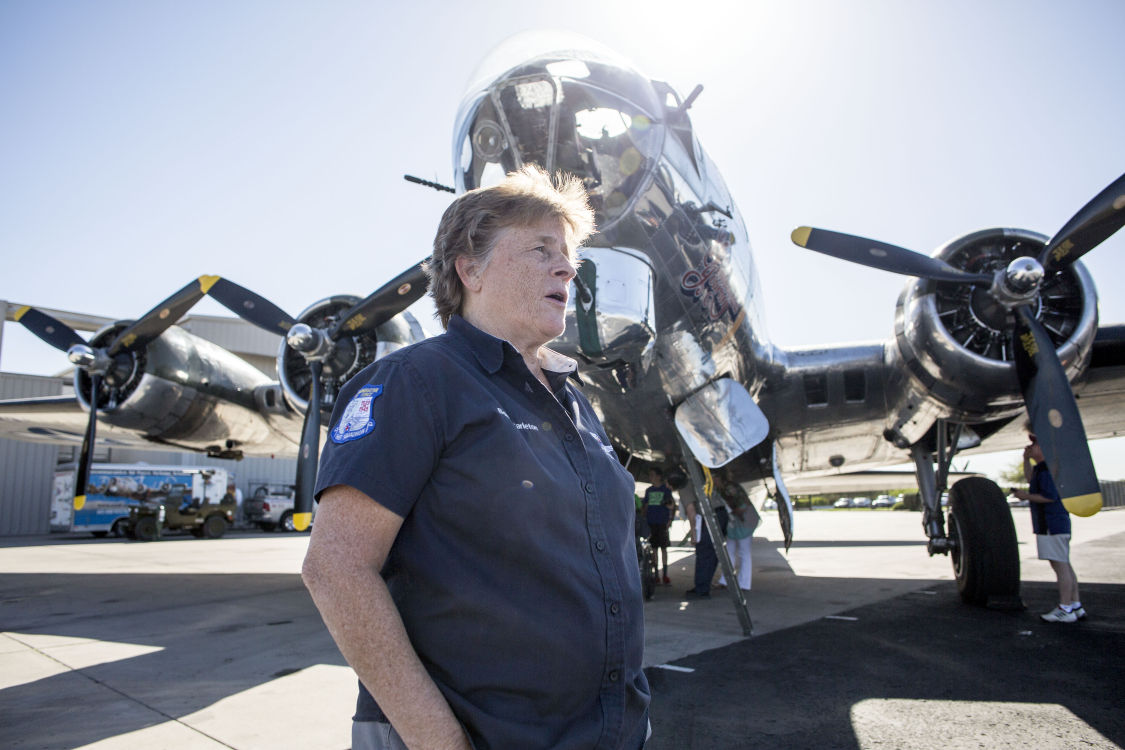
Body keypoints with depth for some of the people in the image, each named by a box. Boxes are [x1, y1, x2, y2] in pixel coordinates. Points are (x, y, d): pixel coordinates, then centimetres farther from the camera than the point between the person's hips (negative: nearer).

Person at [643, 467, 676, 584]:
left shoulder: (666, 489, 1)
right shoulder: (649, 490, 13)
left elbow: (672, 506, 1)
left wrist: (670, 520, -9)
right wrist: (644, 520, 9)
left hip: (662, 522, -4)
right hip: (650, 523, 4)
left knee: (663, 548, -2)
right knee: (653, 548, 5)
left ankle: (665, 575, 1)